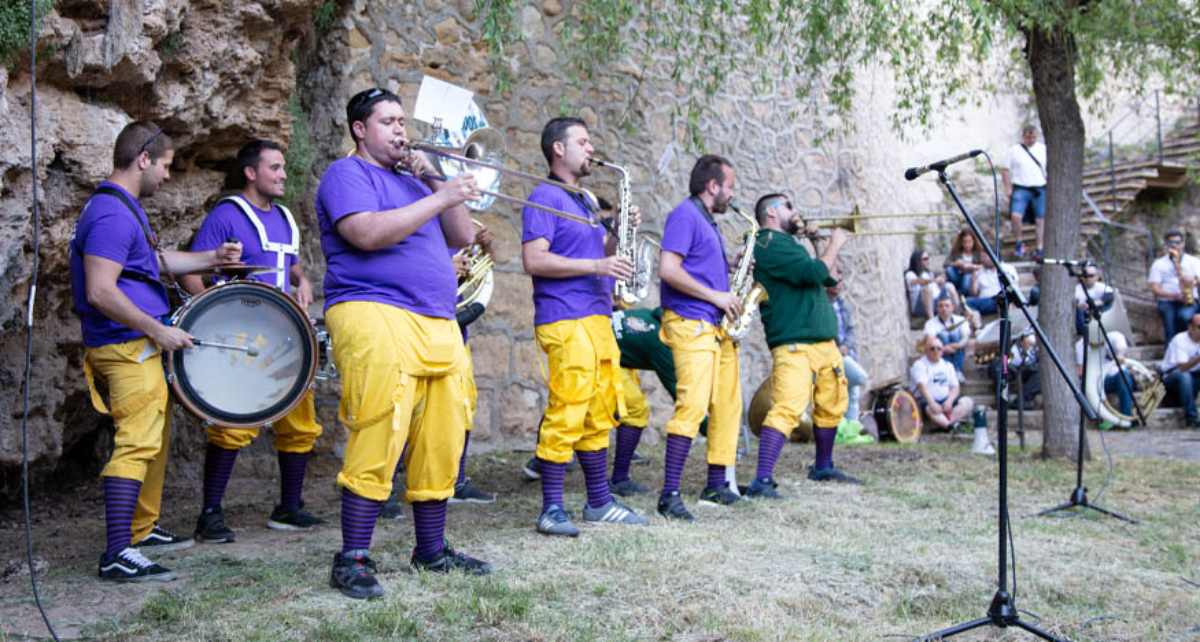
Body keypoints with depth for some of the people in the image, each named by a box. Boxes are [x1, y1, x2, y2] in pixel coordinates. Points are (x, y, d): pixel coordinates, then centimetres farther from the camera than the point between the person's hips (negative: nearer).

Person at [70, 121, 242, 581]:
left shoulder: (124, 208, 17)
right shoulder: (112, 214, -17)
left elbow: (157, 260, 29)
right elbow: (100, 292, -25)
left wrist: (213, 258, 18)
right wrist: (159, 331, -20)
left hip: (138, 343, 11)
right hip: (126, 345, -11)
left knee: (155, 438, 19)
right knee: (138, 443, -14)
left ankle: (142, 529, 30)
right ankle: (117, 554, -15)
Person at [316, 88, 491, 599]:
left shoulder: (412, 181, 28)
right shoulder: (347, 174, 4)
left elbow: (462, 237, 18)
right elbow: (367, 233, -16)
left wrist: (433, 181, 7)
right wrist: (440, 197, -14)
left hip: (438, 325, 8)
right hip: (376, 315, -8)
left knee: (440, 444, 7)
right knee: (378, 440, -14)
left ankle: (431, 549, 18)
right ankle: (352, 561, -8)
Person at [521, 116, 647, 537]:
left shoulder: (583, 200, 22)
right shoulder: (545, 197, -5)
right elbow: (533, 259, -15)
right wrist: (596, 266, -18)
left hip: (597, 317, 9)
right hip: (565, 321, -9)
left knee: (600, 415, 11)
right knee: (566, 415, -10)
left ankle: (599, 502, 20)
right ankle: (551, 510, -4)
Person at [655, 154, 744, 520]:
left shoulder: (707, 221, 22)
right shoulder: (685, 215, -8)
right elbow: (668, 269, -19)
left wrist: (731, 294, 12)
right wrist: (715, 296, -15)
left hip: (716, 326, 10)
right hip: (690, 324, -10)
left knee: (727, 405, 12)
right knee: (692, 406, -18)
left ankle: (716, 486, 21)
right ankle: (670, 495, -17)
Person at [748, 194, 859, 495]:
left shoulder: (787, 243, 21)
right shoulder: (769, 244, -11)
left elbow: (828, 278, 25)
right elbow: (815, 272, -19)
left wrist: (836, 243, 16)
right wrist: (834, 244, -4)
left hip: (824, 342, 10)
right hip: (795, 344, -10)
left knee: (832, 406, 20)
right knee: (787, 409, -20)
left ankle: (823, 467, 36)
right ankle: (762, 480, -23)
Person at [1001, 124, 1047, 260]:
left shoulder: (1043, 149, 11)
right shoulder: (1014, 150, 4)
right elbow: (1005, 170, 3)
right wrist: (1008, 187, -6)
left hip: (1040, 189, 2)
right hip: (1021, 189, -2)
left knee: (1041, 219, 1)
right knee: (1015, 216, -19)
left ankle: (1040, 249, 9)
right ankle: (1019, 243, 2)